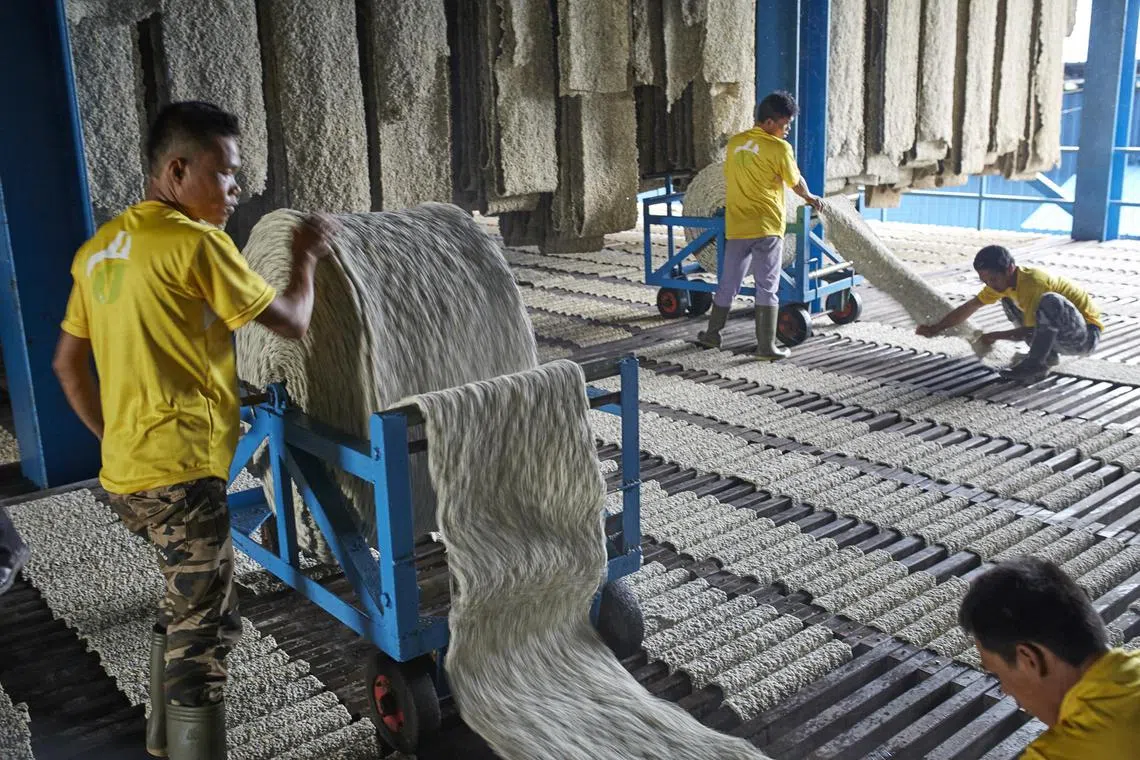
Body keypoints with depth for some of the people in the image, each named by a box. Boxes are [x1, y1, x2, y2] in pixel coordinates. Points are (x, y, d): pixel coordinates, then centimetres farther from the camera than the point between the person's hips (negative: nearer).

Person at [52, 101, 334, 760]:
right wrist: (307, 256, 9)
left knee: (186, 608, 24)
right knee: (204, 630, 0)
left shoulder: (102, 247, 12)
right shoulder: (197, 242, -13)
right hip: (181, 472, -9)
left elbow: (68, 364, 18)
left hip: (127, 471, 9)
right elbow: (292, 323, -7)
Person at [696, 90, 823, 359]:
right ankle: (766, 346, 0)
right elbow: (796, 182, 4)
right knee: (767, 287, 0)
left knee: (727, 283, 17)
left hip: (736, 226, 5)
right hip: (766, 228, -5)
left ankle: (712, 335, 27)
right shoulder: (779, 148, -8)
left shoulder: (734, 142, 7)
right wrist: (810, 198, 24)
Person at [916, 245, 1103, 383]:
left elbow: (1030, 330, -22)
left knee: (1050, 300, -36)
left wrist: (996, 336, -9)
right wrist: (935, 329, -4)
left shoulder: (1033, 281, -28)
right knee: (1008, 298, 9)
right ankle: (1047, 355, 7)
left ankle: (1036, 364, -19)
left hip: (1086, 335, -8)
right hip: (1061, 333, 8)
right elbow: (971, 306, 1)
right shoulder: (1004, 281, -3)